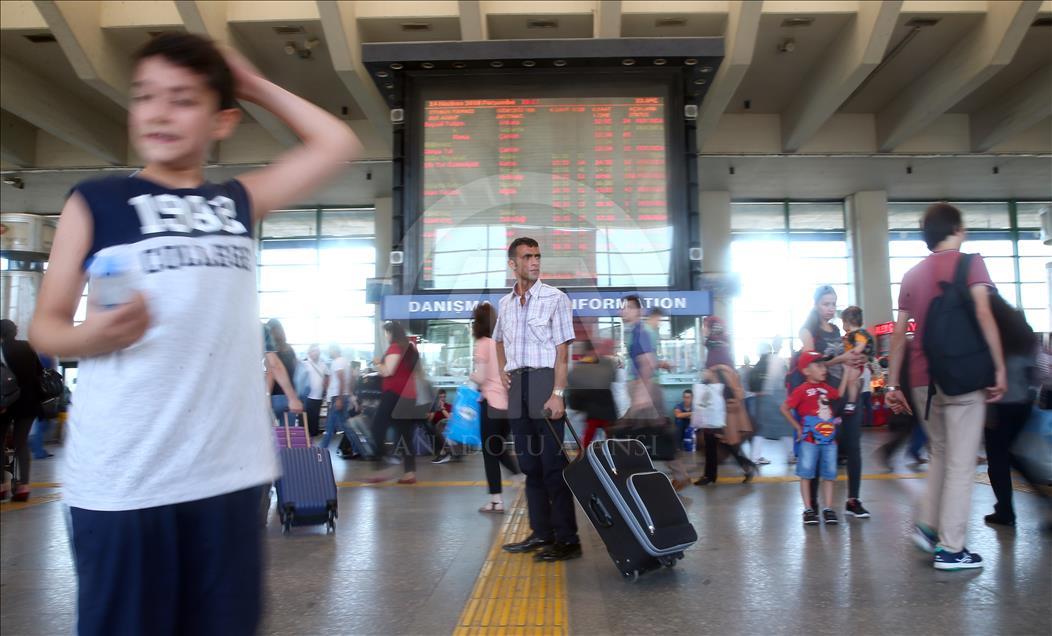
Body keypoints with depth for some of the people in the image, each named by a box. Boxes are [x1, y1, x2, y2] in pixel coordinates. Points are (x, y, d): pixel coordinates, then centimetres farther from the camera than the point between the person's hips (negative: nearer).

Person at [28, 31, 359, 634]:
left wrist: (255, 84, 16)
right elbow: (46, 324, 5)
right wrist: (91, 336, -16)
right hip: (120, 478, -2)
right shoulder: (96, 201, 4)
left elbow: (338, 144, 16)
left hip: (228, 468, 3)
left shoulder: (240, 200, 13)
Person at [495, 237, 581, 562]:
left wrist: (557, 393, -18)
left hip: (544, 381, -6)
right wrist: (502, 370, 15)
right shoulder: (505, 303, 13)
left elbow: (562, 350, -10)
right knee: (529, 463, 11)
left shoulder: (555, 298, -4)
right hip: (516, 386, 6)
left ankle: (567, 538, 1)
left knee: (553, 463, -6)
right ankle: (541, 533, 21)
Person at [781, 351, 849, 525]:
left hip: (829, 438, 6)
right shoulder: (802, 390, -9)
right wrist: (798, 427, -7)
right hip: (810, 439, -6)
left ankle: (828, 509, 14)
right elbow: (784, 408, -9)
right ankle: (808, 509, 6)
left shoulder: (825, 388, 11)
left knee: (829, 474, 7)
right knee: (806, 473, 0)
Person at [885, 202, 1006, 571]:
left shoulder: (912, 275, 13)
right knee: (961, 464, 1)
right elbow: (983, 314, -15)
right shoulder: (969, 262, -1)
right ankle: (951, 549, 4)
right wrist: (1000, 367, -11)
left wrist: (892, 384, 13)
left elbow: (899, 333, 11)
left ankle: (928, 525, 14)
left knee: (940, 453, 22)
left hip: (923, 379, 5)